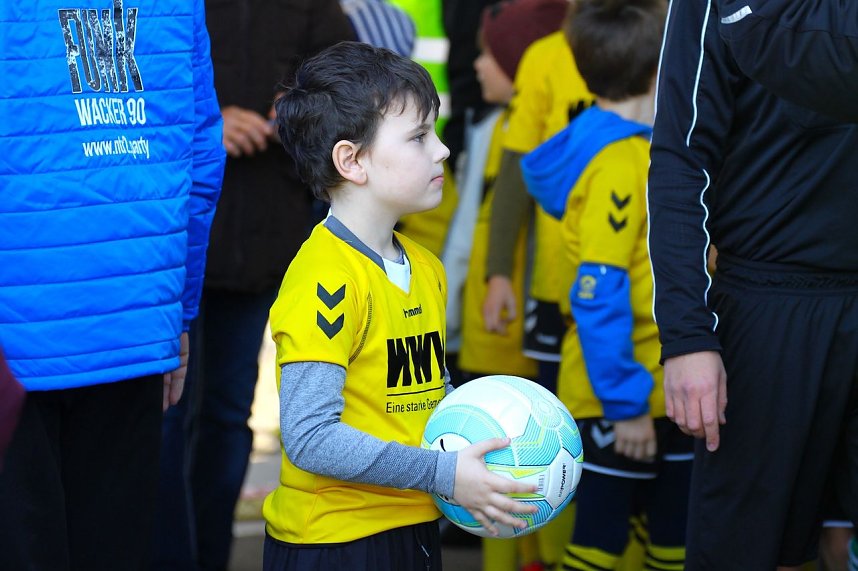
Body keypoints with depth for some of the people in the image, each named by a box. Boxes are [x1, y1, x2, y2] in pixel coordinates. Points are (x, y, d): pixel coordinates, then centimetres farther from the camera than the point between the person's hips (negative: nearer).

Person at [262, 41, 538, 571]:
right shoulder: (325, 279, -18)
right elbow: (310, 437, -24)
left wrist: (482, 439, 3)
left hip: (416, 527, 8)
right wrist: (444, 474, -22)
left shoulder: (426, 268, 10)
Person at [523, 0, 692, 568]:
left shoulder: (646, 150, 9)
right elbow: (599, 293, -23)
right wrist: (624, 401, -23)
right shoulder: (616, 165, -19)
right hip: (622, 400, -9)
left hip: (666, 392, 9)